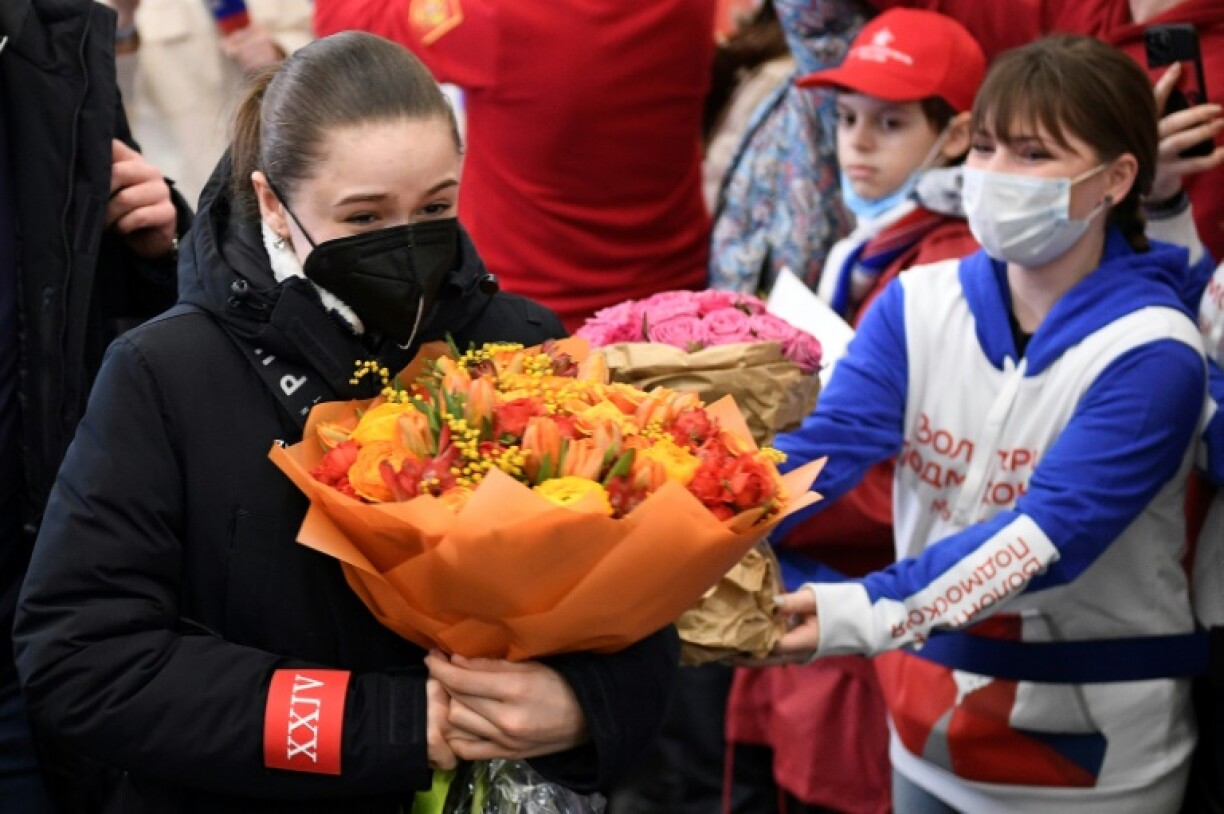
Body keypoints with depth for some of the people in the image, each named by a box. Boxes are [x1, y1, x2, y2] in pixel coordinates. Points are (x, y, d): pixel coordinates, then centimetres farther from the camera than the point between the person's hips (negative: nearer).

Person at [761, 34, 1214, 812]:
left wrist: (861, 613, -41)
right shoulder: (919, 303, -2)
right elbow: (823, 445, -14)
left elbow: (1048, 538, -27)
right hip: (928, 729, 4)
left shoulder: (1150, 354, -17)